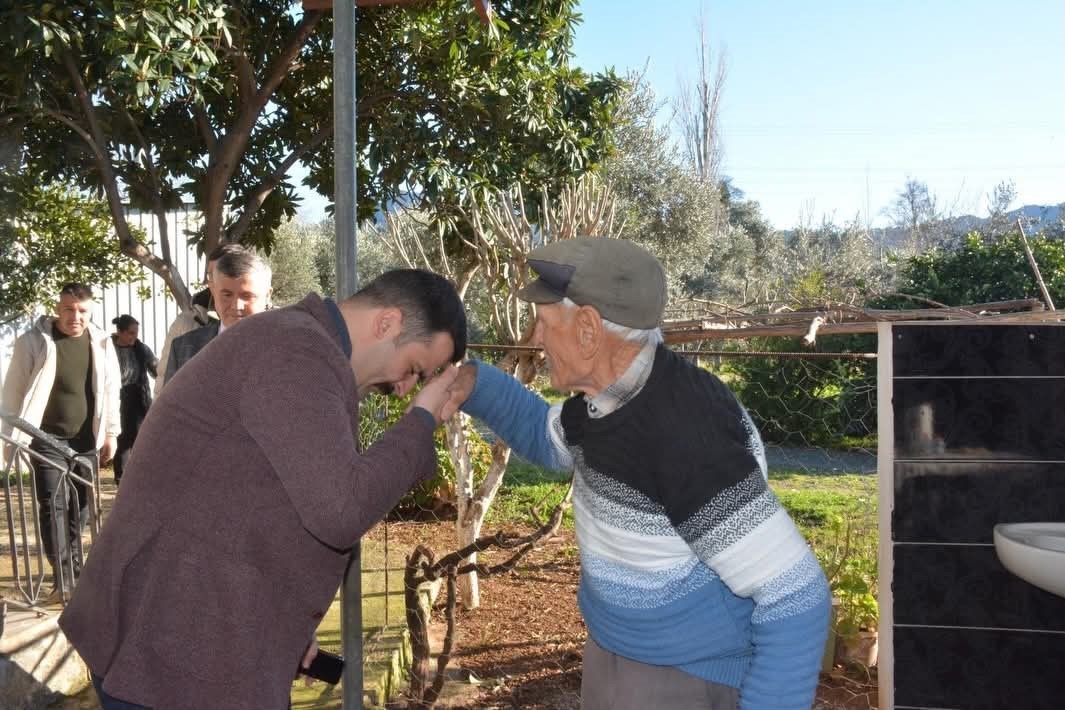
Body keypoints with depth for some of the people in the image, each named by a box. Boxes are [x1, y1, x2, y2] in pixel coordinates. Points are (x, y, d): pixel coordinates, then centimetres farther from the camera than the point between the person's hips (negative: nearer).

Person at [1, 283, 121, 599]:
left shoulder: (101, 344, 3)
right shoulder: (33, 341, -5)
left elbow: (111, 390, 8)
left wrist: (111, 433, 6)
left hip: (86, 438, 3)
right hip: (47, 438, -3)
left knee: (79, 505, 10)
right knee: (52, 504, -9)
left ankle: (73, 567, 25)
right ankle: (64, 578, -10)